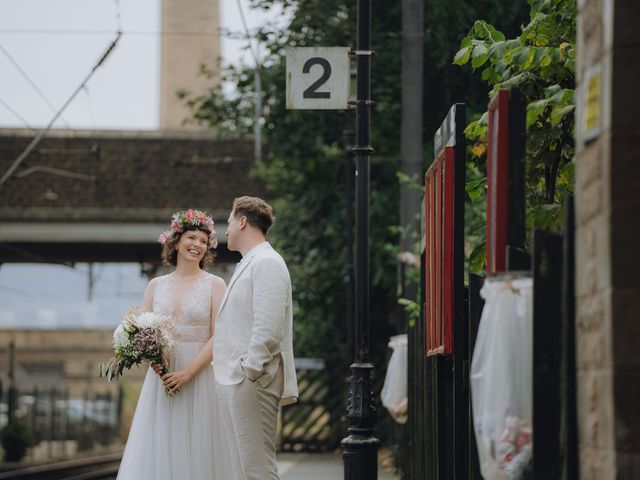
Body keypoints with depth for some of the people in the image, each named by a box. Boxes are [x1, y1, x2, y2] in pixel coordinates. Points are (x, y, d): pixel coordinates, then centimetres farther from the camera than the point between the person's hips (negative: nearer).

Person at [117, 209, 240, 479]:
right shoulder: (156, 285, 10)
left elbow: (217, 338, -6)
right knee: (158, 450, 0)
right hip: (161, 376, 3)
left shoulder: (214, 285, 1)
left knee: (198, 452, -3)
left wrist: (187, 373, -16)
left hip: (200, 376, -3)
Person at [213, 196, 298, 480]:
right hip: (234, 381, 10)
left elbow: (268, 328, -21)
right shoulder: (248, 264, 20)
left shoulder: (266, 263, -11)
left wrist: (249, 371, -20)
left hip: (251, 382, -10)